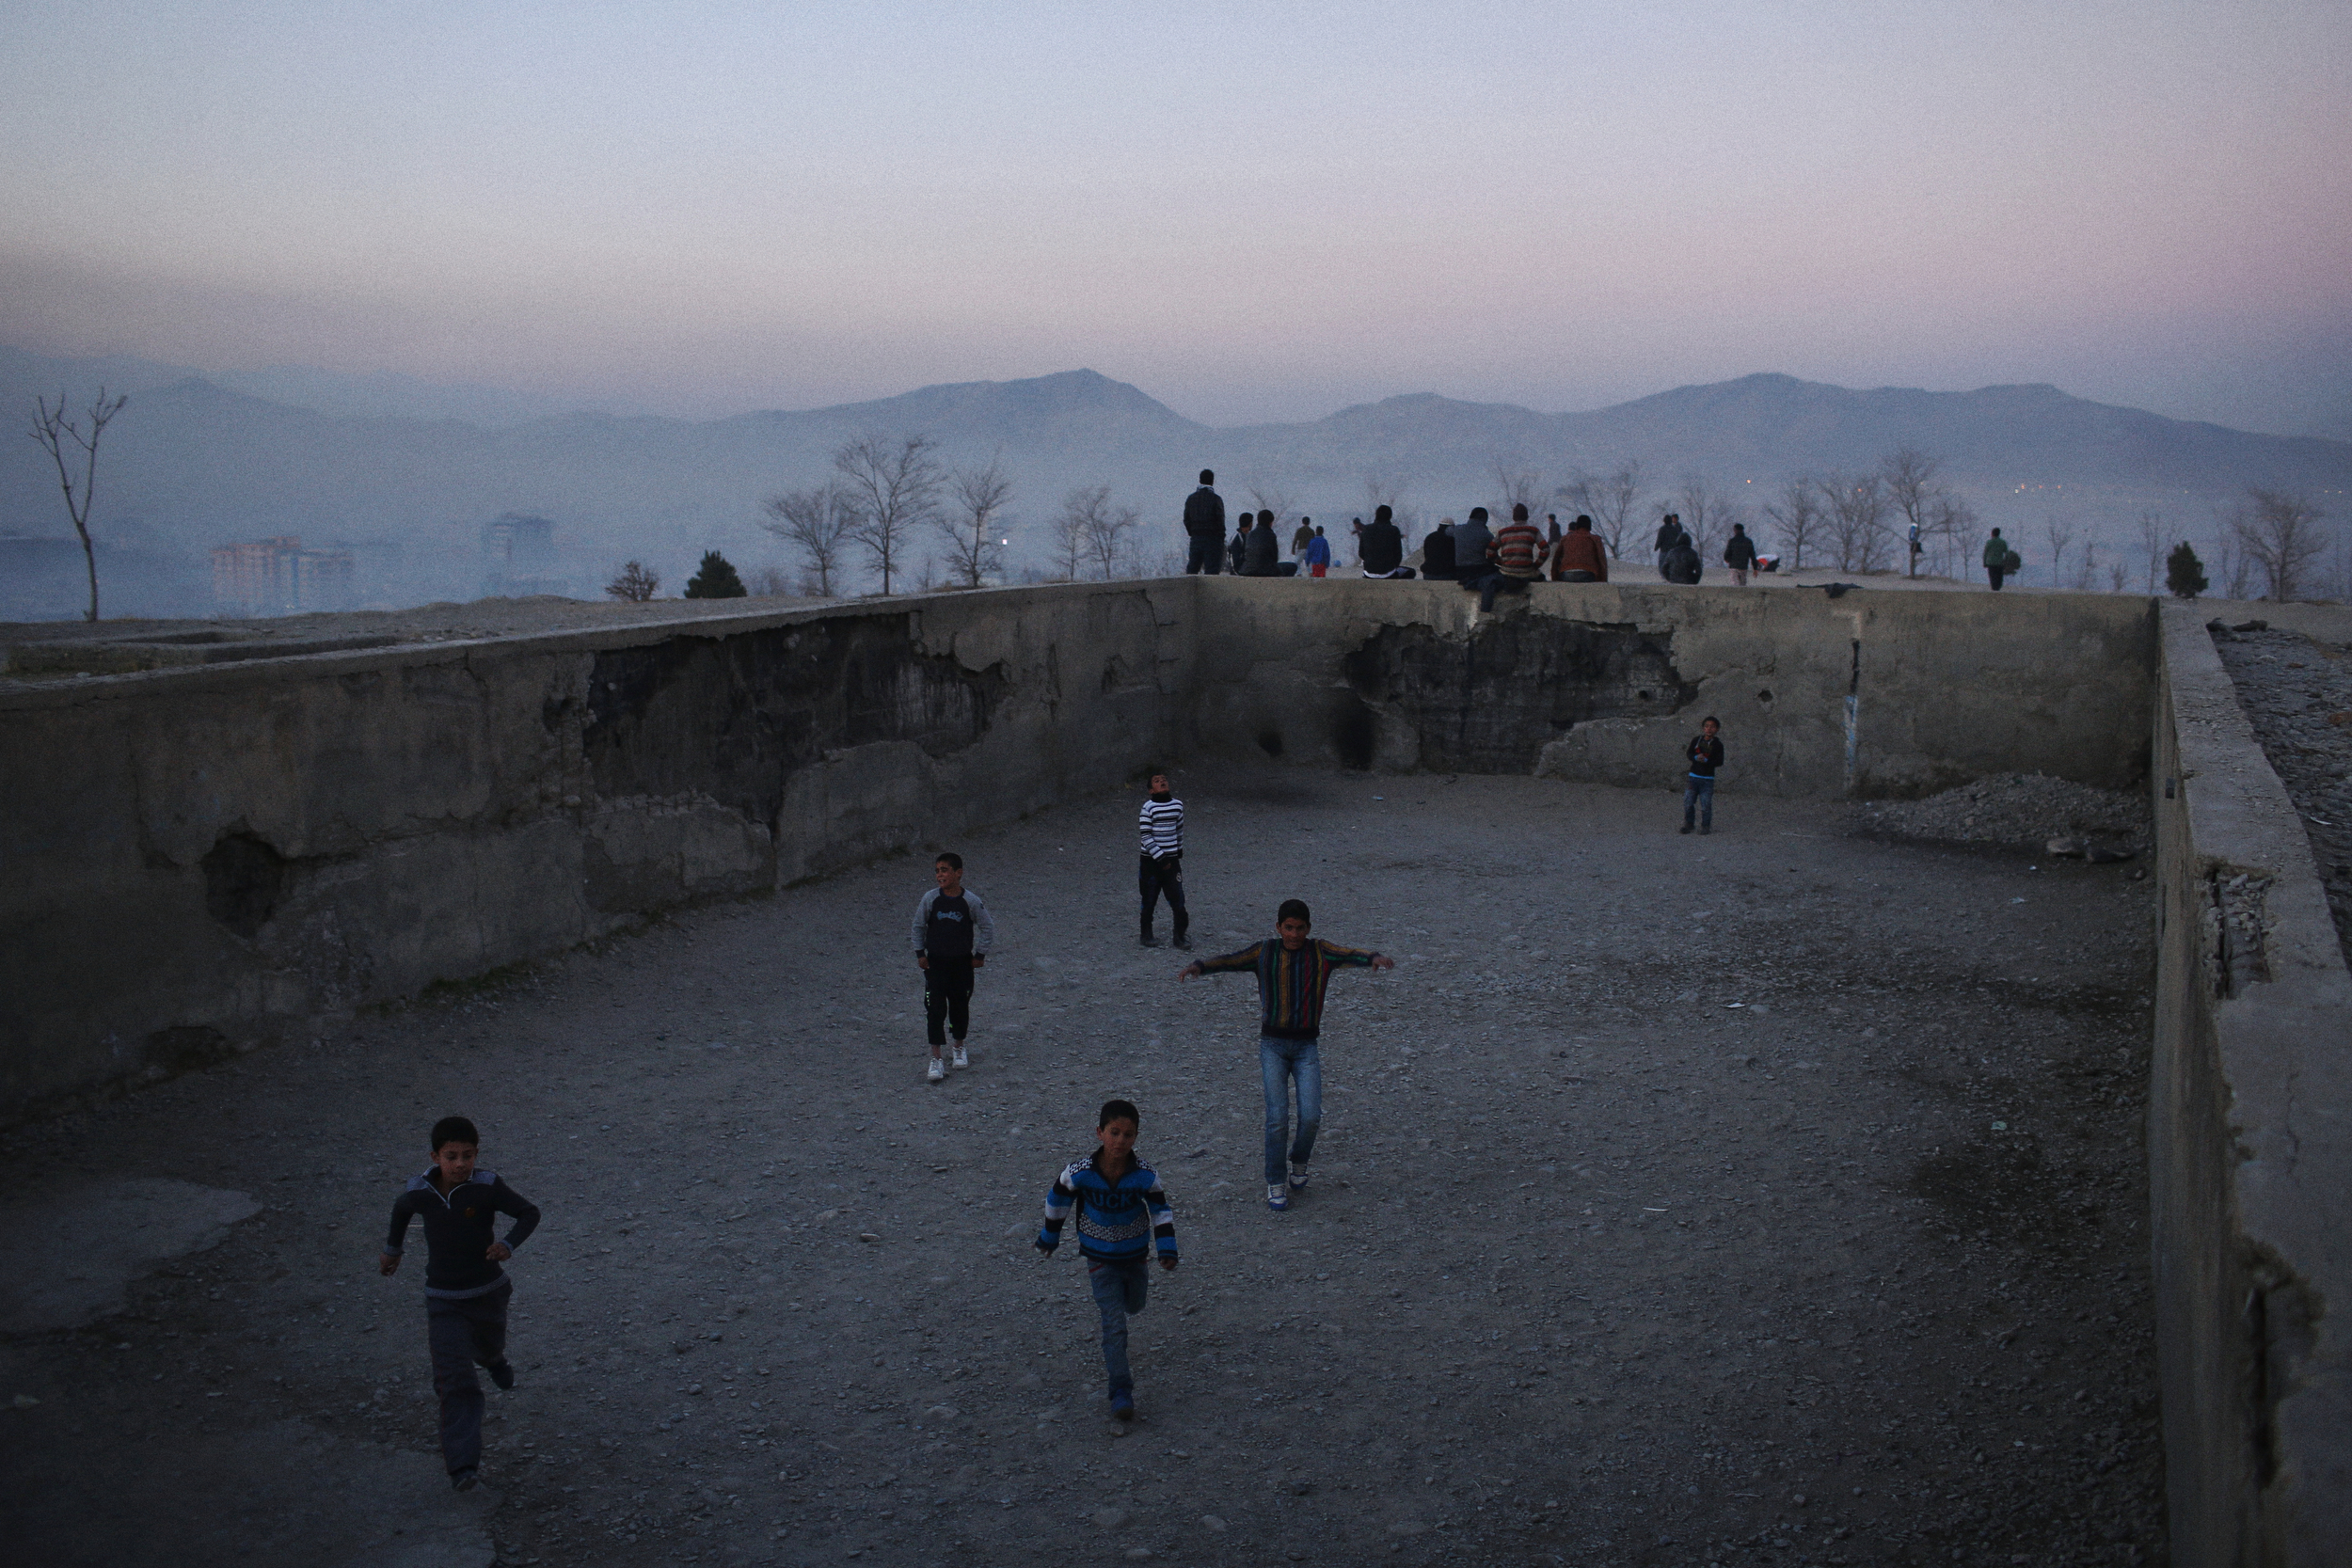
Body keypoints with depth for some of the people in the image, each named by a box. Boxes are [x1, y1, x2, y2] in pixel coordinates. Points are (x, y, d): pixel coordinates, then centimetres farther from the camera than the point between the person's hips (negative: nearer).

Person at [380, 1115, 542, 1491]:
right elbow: (401, 1209, 11)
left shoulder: (486, 1187, -20)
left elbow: (529, 1212, -16)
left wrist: (508, 1244, -33)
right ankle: (463, 1464, -12)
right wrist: (393, 1249, 24)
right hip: (444, 1301, 0)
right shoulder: (420, 1192, -13)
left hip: (488, 1292, 1)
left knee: (489, 1348, 29)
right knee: (456, 1382, -11)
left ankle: (494, 1359, 69)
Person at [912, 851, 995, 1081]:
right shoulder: (930, 898, -9)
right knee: (935, 1009, -5)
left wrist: (980, 954, -1)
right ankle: (935, 1060, -1)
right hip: (935, 962, 0)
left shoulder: (972, 901, -12)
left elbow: (987, 928, 0)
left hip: (962, 963, 0)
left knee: (960, 1006, 12)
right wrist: (920, 953, 1)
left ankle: (959, 1048, 34)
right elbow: (918, 926, 4)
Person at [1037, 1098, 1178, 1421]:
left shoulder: (1144, 1175, -20)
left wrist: (1167, 1248, -11)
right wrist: (1049, 1236, 7)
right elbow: (1058, 1200, -4)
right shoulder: (1080, 1172, -23)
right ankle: (1121, 1392, -3)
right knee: (1114, 1325, -8)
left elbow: (1160, 1209, -4)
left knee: (1133, 1307, 25)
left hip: (1136, 1255, 2)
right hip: (1100, 1258, -2)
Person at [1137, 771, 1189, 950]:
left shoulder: (1177, 805, 4)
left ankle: (1180, 935, 6)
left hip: (1172, 860, 3)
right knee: (1149, 900, 7)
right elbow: (1146, 837, -13)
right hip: (1151, 861, -3)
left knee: (1178, 898, -2)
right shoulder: (1148, 808, -11)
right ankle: (1147, 934, 21)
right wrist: (1160, 858, -17)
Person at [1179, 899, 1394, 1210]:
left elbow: (1350, 954, -15)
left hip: (1307, 1047, 1)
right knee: (1277, 1117, -8)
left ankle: (1300, 1160, 22)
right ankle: (1275, 1183, 7)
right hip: (1273, 1044, 0)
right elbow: (1229, 961, -8)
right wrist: (1197, 966, -27)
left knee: (1311, 1115, -10)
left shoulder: (1320, 952, 1)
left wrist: (1373, 958, -37)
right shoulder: (1264, 952, 2)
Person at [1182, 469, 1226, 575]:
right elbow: (1220, 521, -9)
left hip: (1195, 539, 4)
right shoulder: (1215, 499, -8)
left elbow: (1186, 520, 7)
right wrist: (1221, 538, 0)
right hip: (1212, 540, -4)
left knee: (1191, 569, 9)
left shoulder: (1191, 498, 6)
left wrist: (1193, 534, 14)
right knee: (1211, 570, -3)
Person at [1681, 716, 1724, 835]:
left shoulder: (1717, 745, -2)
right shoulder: (1696, 740, 5)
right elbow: (1688, 753, 6)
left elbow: (1720, 762, -6)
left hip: (1707, 779, -2)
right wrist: (1696, 757, -16)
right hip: (1693, 776, 2)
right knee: (1688, 802, 1)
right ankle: (1688, 824, 14)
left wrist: (1706, 760, -20)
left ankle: (1705, 826, 8)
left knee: (1706, 804, -3)